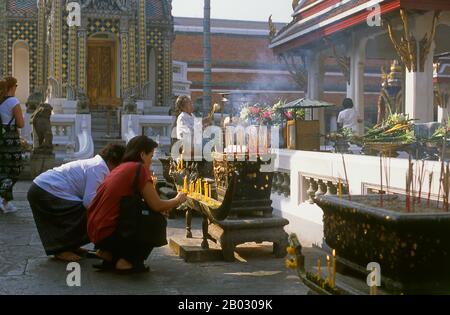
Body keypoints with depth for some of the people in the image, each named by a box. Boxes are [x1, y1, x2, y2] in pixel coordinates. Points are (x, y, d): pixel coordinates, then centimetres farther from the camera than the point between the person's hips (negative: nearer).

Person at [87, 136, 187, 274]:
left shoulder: (120, 168, 16)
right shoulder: (139, 168, -9)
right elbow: (156, 205, -9)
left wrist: (166, 206, 23)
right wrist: (177, 200, 11)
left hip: (96, 232, 9)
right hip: (108, 233, -9)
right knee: (158, 221, 1)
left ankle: (108, 254, 14)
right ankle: (126, 262, -1)